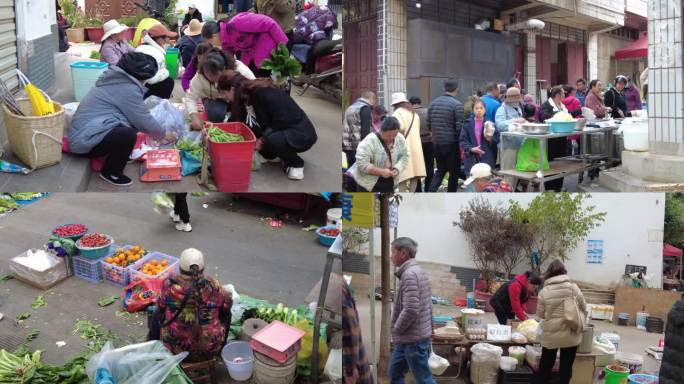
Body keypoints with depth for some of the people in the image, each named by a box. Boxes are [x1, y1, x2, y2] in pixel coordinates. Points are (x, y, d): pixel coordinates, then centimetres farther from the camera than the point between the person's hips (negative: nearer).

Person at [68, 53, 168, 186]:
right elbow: (143, 120, -11)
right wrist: (162, 134, 6)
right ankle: (111, 173, -6)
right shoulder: (128, 88, -17)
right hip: (85, 140, -10)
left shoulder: (115, 78, 13)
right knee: (128, 135, -28)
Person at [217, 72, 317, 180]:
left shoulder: (263, 93, -24)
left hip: (302, 134, -9)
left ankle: (296, 163, -8)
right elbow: (237, 119, 11)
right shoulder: (248, 95, 1)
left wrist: (263, 140, -20)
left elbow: (282, 121, -25)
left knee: (271, 140, -35)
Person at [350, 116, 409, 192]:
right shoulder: (369, 141, -24)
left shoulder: (400, 139, -6)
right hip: (369, 183, -5)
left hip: (388, 184, 6)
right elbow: (361, 164, -28)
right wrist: (381, 172, -30)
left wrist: (397, 169, -17)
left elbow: (404, 156, 3)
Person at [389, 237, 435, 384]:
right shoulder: (418, 271, 12)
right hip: (407, 338, 10)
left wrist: (396, 329, -12)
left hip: (414, 339, -10)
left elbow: (410, 310, -26)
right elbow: (426, 305, 16)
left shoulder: (409, 274, -19)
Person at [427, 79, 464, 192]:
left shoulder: (433, 103, 4)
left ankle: (431, 192, 1)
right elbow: (460, 127, -15)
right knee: (454, 172, 8)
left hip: (437, 143, 6)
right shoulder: (457, 104, -13)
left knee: (440, 170, 19)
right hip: (451, 143, -5)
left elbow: (429, 125, 9)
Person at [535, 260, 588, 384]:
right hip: (570, 334, 0)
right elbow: (584, 309, 3)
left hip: (551, 334, 0)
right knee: (566, 367, 13)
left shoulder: (544, 292, -8)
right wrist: (580, 325, 18)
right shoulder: (573, 288, -7)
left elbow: (540, 314, -1)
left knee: (546, 365, 15)